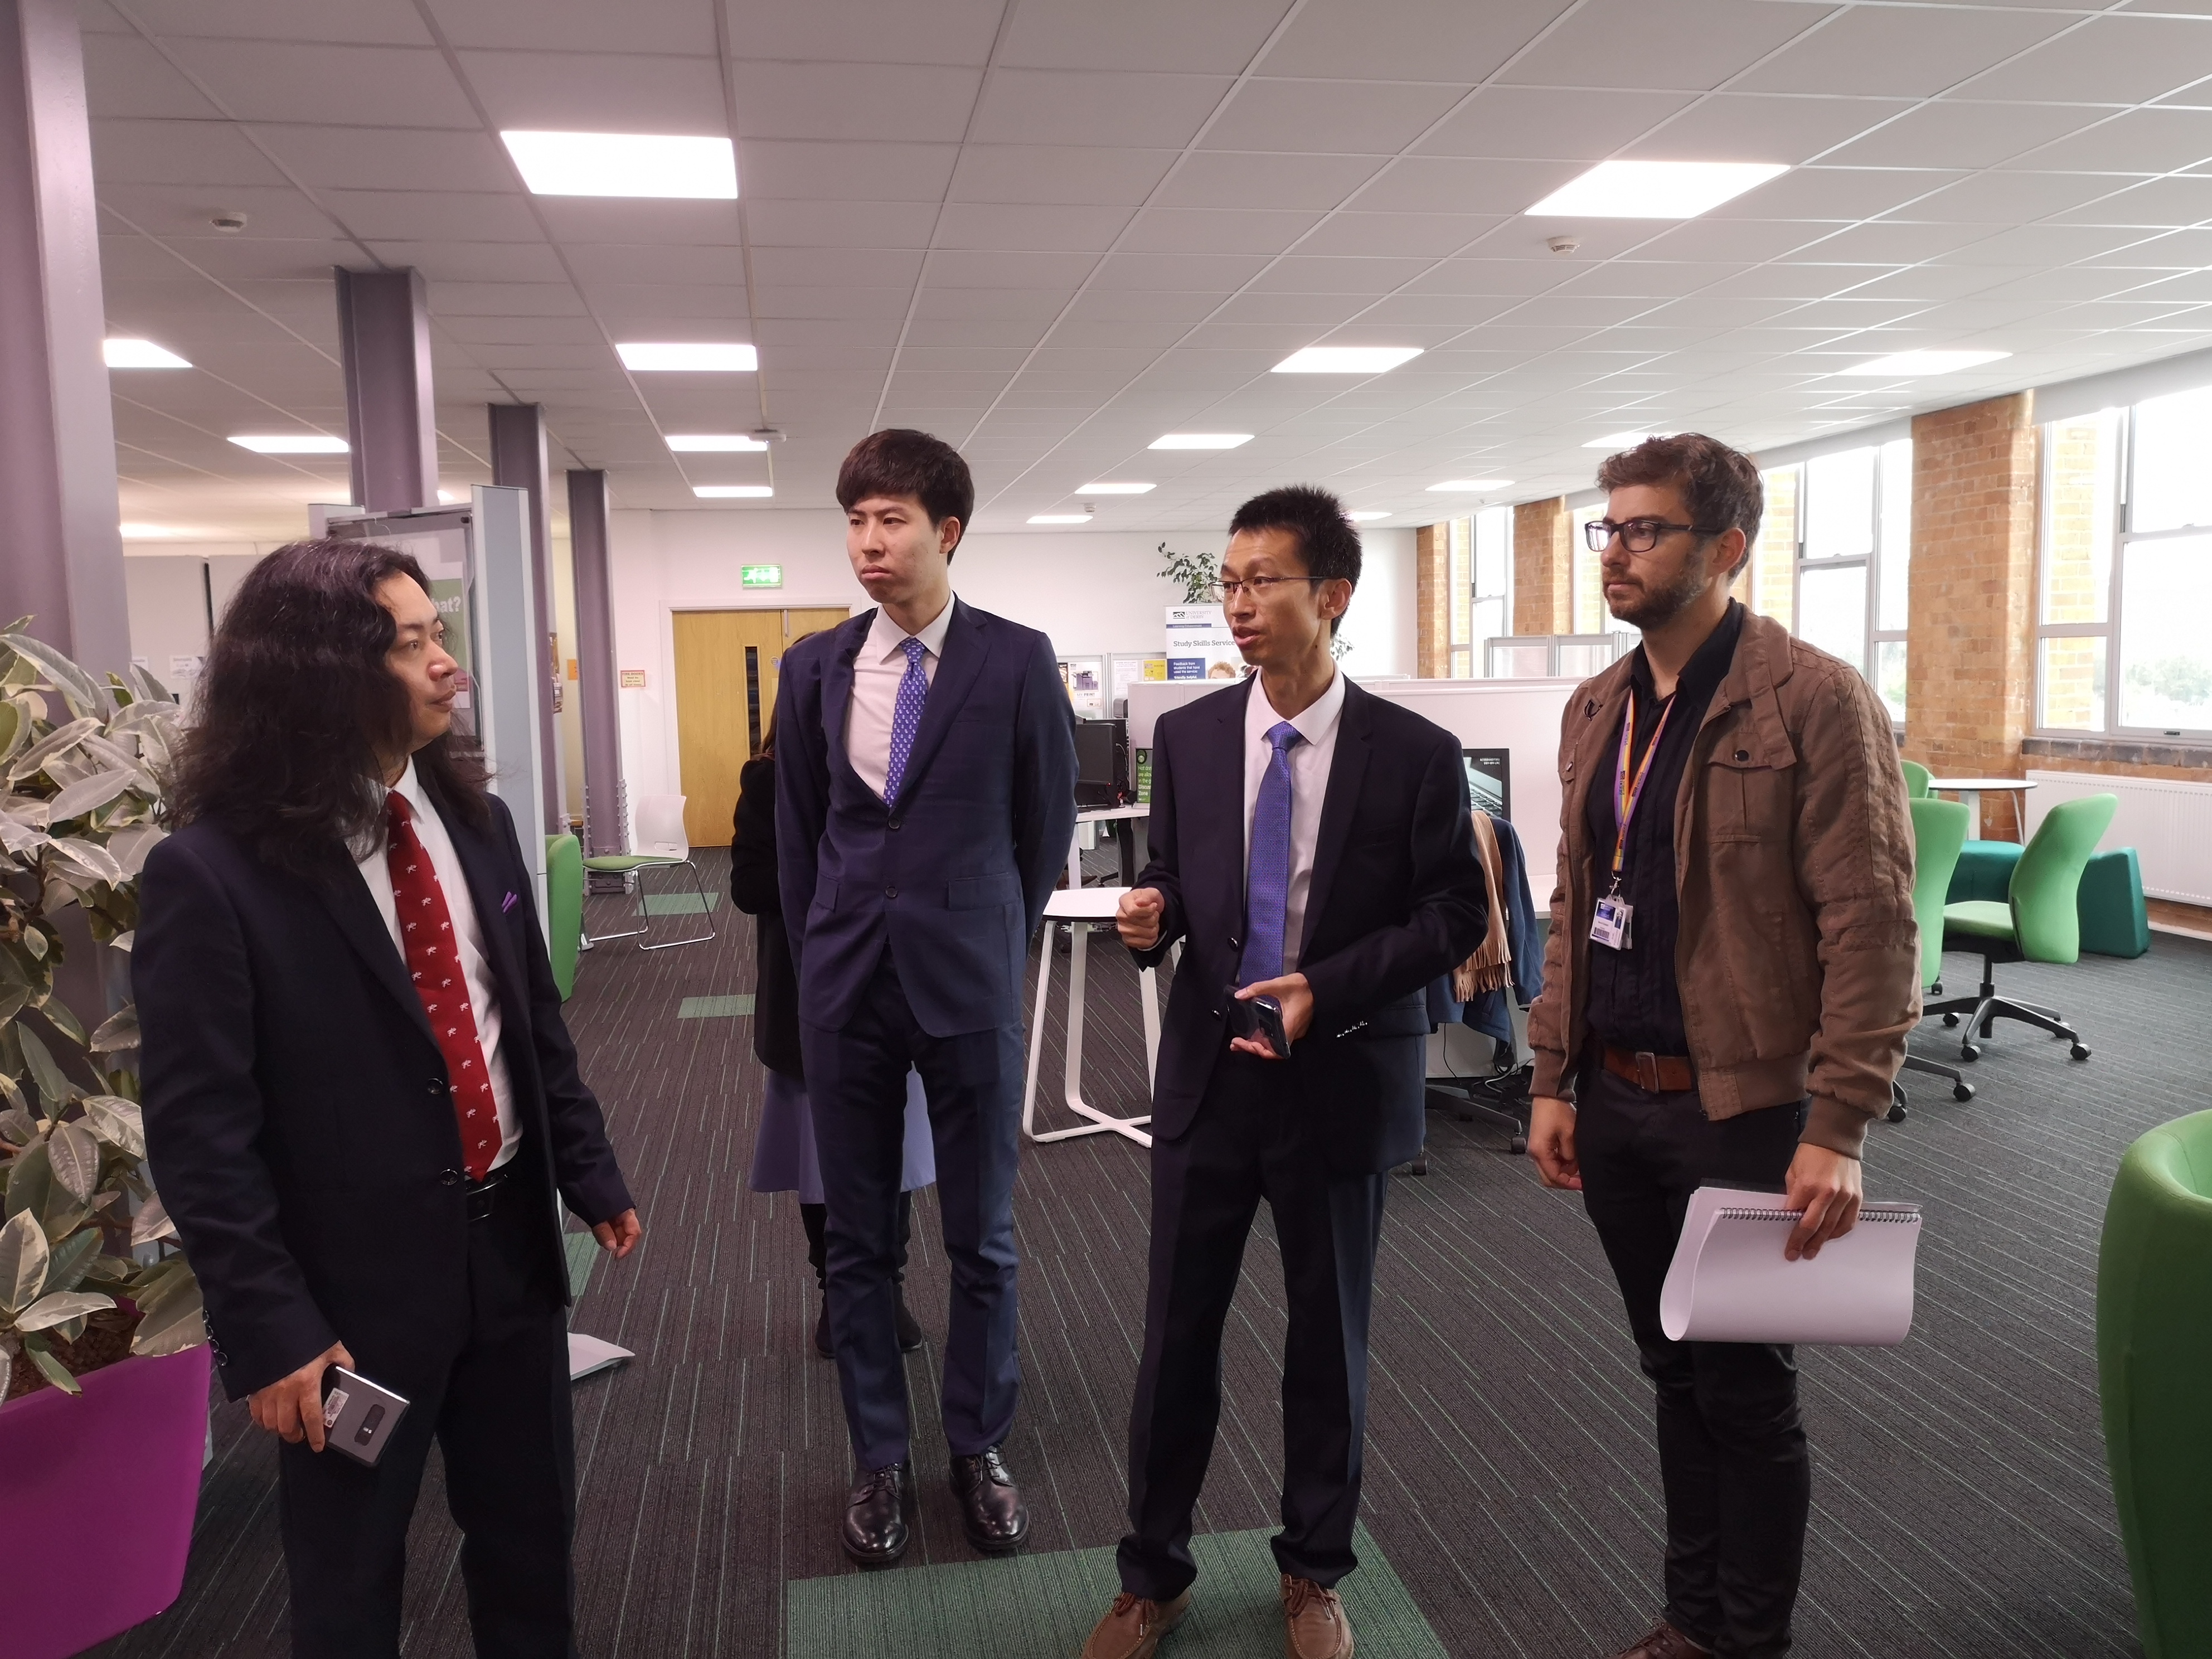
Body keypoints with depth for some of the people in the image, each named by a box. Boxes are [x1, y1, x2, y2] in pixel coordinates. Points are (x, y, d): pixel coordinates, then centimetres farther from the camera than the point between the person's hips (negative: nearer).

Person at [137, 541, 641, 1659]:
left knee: (531, 1529, 20)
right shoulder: (211, 871, -17)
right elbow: (200, 1132, -16)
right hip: (353, 1277, -5)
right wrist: (267, 1324, -16)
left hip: (510, 1238, 5)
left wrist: (590, 1175, 11)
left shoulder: (473, 820, 2)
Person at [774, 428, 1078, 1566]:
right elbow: (798, 832, 12)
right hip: (847, 986, 3)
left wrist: (994, 942, 9)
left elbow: (1046, 826, 4)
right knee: (857, 1238, 11)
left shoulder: (1017, 661, -5)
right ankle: (879, 1460, 28)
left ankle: (978, 1449, 28)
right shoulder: (815, 667, 4)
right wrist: (816, 959, 12)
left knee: (981, 1237, 9)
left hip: (971, 981, -2)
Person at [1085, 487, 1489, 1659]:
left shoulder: (1415, 754, -9)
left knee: (1328, 1338, 14)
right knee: (1176, 1333, 10)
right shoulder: (1187, 737, 0)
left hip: (1343, 1080, -2)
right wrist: (1153, 912, -15)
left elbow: (1454, 916, -6)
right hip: (1207, 1072, 2)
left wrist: (1328, 987, -18)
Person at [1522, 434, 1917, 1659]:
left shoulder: (1816, 702, -12)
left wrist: (1838, 1132, -19)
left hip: (1743, 1109, -6)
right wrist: (1554, 1080, 9)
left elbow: (1871, 927, -15)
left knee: (1745, 1394, 9)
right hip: (1614, 1103, 6)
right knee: (1674, 1376, 19)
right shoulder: (1596, 711, 9)